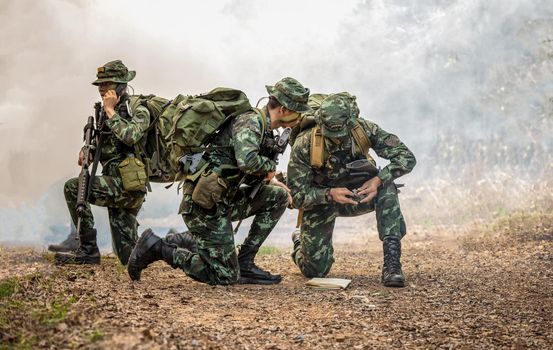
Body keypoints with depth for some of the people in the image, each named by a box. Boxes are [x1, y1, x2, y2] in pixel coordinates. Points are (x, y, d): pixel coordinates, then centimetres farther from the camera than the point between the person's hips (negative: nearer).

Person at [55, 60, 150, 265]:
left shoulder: (139, 111, -5)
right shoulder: (107, 114, 18)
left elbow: (129, 137, -25)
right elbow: (104, 147, 26)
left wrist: (110, 111, -14)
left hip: (127, 185, -8)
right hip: (117, 188, 8)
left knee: (73, 187, -21)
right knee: (130, 258, 7)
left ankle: (88, 250, -15)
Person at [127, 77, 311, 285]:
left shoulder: (264, 128, 15)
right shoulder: (250, 122, -15)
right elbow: (247, 161, -35)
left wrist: (269, 180, 13)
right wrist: (270, 166, -14)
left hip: (224, 200, 9)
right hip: (204, 206, -9)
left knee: (279, 197, 7)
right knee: (226, 277, -4)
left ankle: (244, 263, 8)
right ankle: (159, 249, 0)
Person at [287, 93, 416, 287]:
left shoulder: (364, 129, -24)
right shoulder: (304, 145, -28)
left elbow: (406, 158, -22)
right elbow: (297, 196, -23)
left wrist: (378, 180, -38)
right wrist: (330, 194, -39)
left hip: (356, 194, 2)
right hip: (319, 199, -1)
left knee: (387, 188, -30)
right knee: (316, 270, -4)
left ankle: (392, 261, -29)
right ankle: (300, 242, 33)